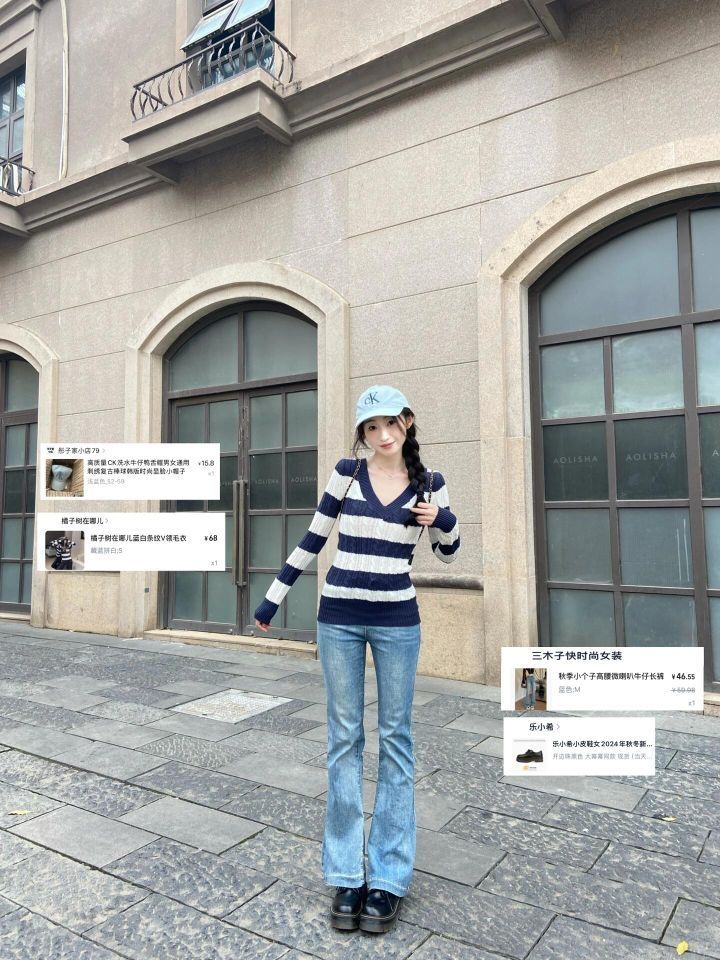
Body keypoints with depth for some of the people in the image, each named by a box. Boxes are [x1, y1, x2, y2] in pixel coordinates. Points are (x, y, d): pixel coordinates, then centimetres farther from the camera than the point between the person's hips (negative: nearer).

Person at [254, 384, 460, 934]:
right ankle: (347, 873, 19)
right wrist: (274, 598, 7)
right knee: (344, 737, 7)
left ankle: (389, 877, 18)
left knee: (395, 738, 5)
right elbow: (312, 540, 6)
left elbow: (448, 555, 9)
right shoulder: (347, 473, -1)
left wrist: (443, 522, -12)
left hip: (396, 620, 0)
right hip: (338, 618, 1)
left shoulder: (429, 482, 0)